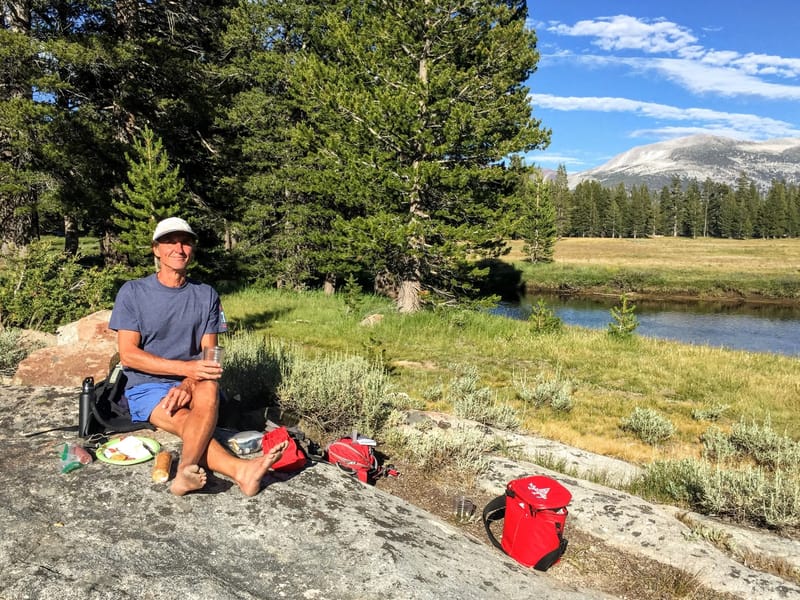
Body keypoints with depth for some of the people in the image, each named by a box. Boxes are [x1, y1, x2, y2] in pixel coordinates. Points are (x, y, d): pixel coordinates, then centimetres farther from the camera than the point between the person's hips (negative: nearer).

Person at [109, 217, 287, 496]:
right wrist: (186, 368, -22)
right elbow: (128, 355, -9)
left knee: (209, 389, -36)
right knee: (190, 425, -33)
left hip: (190, 385, 1)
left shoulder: (206, 295, 7)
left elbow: (209, 354, 2)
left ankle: (187, 469, -52)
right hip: (146, 387, -1)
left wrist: (189, 384, -21)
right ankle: (240, 469, -50)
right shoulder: (132, 292, 0)